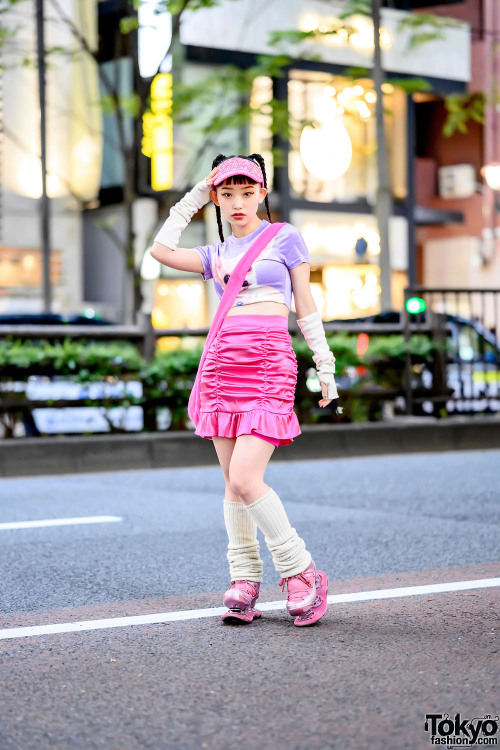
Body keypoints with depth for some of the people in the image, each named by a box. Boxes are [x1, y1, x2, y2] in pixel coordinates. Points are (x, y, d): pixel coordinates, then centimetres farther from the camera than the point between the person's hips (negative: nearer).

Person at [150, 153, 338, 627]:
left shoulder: (285, 237, 7)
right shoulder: (217, 254, 18)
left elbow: (306, 307, 8)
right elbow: (162, 251, 6)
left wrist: (325, 365, 5)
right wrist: (193, 198, 14)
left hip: (269, 363, -5)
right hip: (223, 362, 5)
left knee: (245, 480, -15)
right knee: (233, 484, 4)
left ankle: (300, 571, -2)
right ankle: (244, 580, 11)